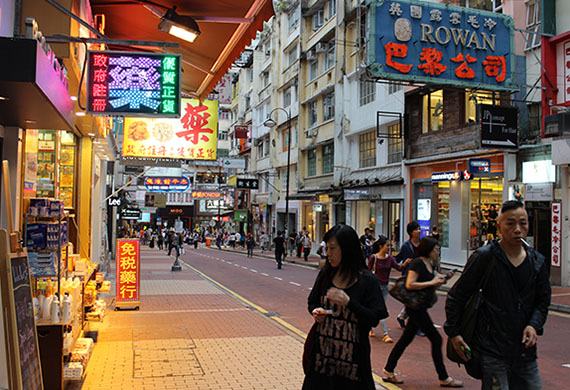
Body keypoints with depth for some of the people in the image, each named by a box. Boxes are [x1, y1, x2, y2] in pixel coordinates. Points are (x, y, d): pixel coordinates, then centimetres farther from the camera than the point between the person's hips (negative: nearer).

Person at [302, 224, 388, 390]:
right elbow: (312, 302, 16)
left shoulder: (367, 280, -10)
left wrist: (349, 302, -23)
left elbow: (374, 319, -12)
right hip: (323, 350, 4)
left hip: (352, 354, -4)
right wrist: (315, 312, -6)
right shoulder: (325, 274, 3)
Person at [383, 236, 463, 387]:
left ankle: (388, 371, 20)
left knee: (406, 339, 12)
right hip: (416, 306, -10)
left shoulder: (429, 264, 14)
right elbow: (409, 284, -23)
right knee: (436, 339, -3)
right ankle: (443, 378, 7)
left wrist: (440, 281, 4)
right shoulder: (417, 263, -15)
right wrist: (432, 282, -19)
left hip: (420, 308, 10)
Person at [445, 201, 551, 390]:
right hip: (491, 351, -5)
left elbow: (543, 301, 17)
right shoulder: (484, 257, -9)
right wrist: (453, 332, -7)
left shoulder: (538, 262, 7)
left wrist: (534, 325, -2)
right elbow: (456, 295, -5)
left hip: (525, 350, 5)